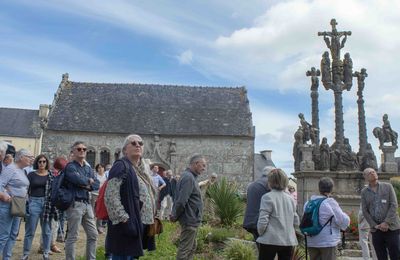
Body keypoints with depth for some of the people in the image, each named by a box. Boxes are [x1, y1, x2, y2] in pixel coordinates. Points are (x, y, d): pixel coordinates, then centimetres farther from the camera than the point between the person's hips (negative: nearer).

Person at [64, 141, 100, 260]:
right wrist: (89, 180, -2)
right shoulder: (70, 166, -4)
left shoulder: (88, 168, 18)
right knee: (72, 236, -2)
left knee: (93, 235, 11)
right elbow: (79, 179, -21)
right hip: (75, 204, -7)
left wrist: (88, 186, -11)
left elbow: (97, 184, 8)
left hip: (87, 204, 8)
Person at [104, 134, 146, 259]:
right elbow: (111, 197, -20)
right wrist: (124, 220, -22)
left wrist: (152, 218, 18)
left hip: (138, 225, 9)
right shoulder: (121, 166, -11)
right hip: (125, 226, -9)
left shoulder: (141, 169, 16)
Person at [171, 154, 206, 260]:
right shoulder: (188, 177, -20)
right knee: (185, 249, -3)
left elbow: (181, 200, 17)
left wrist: (175, 215, 12)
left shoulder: (190, 176, 13)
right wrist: (175, 216, -12)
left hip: (191, 219, 10)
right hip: (190, 219, -10)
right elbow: (181, 201, -25)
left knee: (191, 247, 19)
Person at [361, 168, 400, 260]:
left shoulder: (388, 186, 4)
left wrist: (386, 222, -12)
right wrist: (375, 225, -6)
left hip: (391, 227, -1)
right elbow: (365, 211, 5)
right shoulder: (364, 192, 7)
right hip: (376, 230, 2)